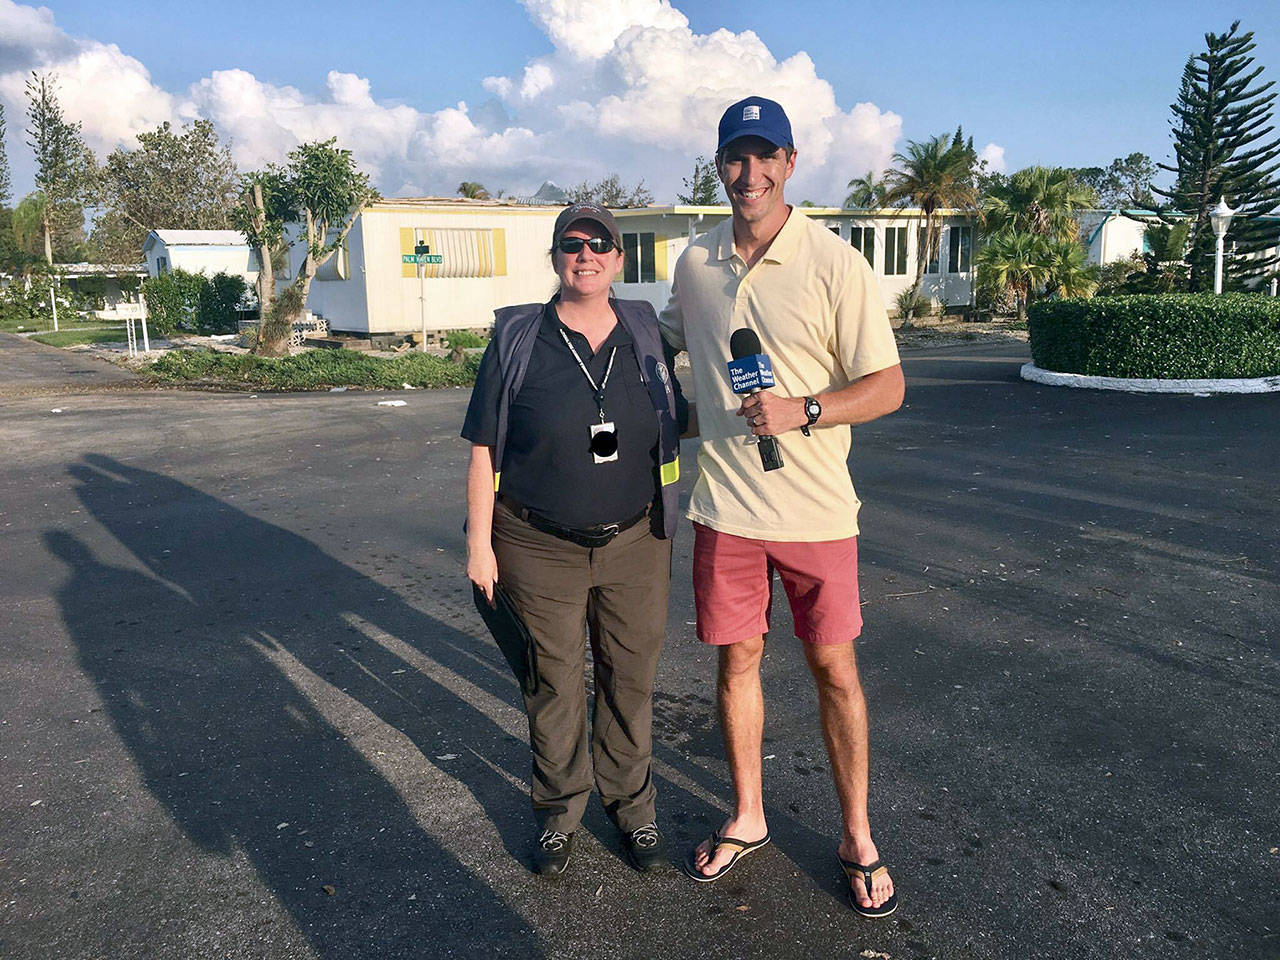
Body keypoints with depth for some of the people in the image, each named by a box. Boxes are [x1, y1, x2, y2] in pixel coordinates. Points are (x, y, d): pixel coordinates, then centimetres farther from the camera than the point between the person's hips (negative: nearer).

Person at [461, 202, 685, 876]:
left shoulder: (645, 334, 3)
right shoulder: (518, 341, -4)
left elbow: (675, 424, 17)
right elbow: (485, 448, -4)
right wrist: (479, 543, -6)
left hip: (634, 543, 2)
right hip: (540, 550, -2)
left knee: (632, 680, 13)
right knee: (554, 683, 10)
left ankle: (631, 803, 34)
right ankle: (558, 809, 32)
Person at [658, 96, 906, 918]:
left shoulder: (835, 264, -10)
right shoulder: (697, 262, 4)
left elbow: (887, 386, -9)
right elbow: (668, 336, 25)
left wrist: (803, 410, -23)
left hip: (815, 510, -3)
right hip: (724, 505, 4)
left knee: (834, 668, 8)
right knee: (738, 660, 13)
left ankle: (858, 839, 27)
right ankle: (747, 818, 34)